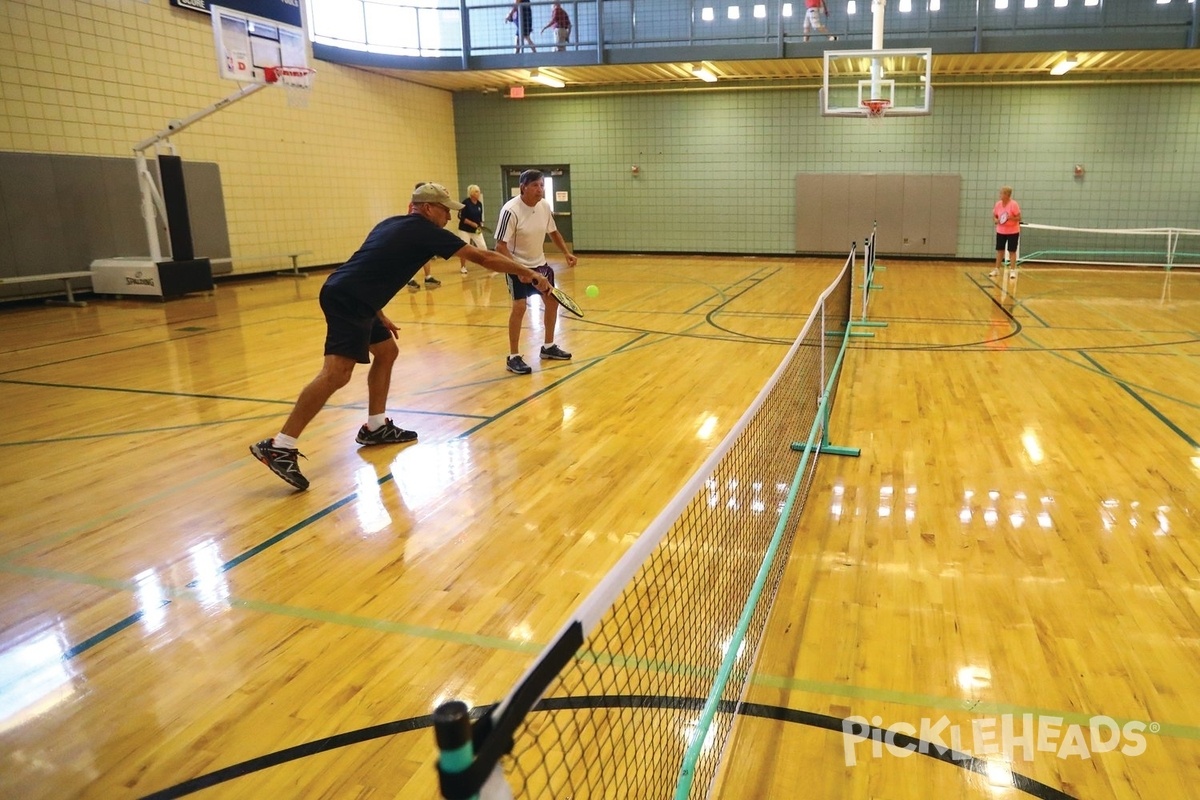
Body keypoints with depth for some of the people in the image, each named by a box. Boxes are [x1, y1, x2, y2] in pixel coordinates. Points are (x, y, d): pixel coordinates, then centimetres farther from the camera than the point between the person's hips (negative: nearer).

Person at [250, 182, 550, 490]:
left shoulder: (393, 224, 21)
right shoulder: (425, 230, -3)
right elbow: (482, 257, -3)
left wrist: (378, 314, 29)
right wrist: (527, 273, 4)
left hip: (348, 296, 10)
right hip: (348, 300, -10)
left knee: (387, 353, 20)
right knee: (337, 373, -16)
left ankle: (375, 427, 26)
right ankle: (280, 446, -18)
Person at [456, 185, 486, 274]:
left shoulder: (479, 204, 2)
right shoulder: (466, 202, -14)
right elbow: (460, 216, -16)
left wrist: (480, 226, -7)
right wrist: (472, 224, -20)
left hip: (476, 230, 4)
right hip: (465, 230, -4)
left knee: (483, 247, -3)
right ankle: (462, 267, 15)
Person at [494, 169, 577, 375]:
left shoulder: (544, 206, -5)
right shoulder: (511, 210, -25)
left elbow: (553, 232, 13)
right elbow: (500, 246, -27)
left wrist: (567, 253, 3)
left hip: (539, 263, 7)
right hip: (518, 266, -7)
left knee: (553, 301, 11)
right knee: (519, 306, -17)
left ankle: (548, 347, 29)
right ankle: (513, 357, -6)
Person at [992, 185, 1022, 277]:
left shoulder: (1013, 204, -15)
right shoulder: (998, 204, -1)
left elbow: (1019, 218, -12)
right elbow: (994, 216, 10)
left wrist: (1010, 218, -30)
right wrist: (996, 220, -11)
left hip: (1013, 232, -4)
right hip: (1000, 231, 4)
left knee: (1012, 251, -1)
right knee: (999, 250, 8)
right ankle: (996, 270, 17)